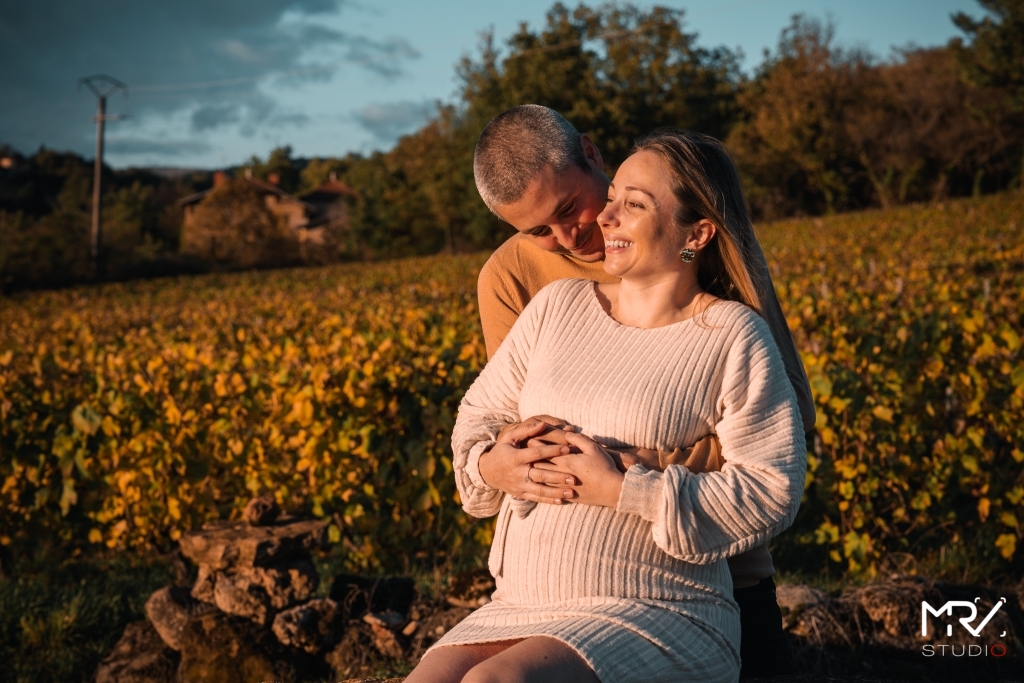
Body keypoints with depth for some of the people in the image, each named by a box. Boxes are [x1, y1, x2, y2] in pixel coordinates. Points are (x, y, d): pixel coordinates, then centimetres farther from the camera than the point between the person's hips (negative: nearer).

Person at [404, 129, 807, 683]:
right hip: (518, 609, 5)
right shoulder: (558, 305, 10)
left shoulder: (732, 338, -5)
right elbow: (477, 418, 18)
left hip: (659, 617, -5)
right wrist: (495, 462, -7)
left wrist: (620, 490, -16)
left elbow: (774, 491, -12)